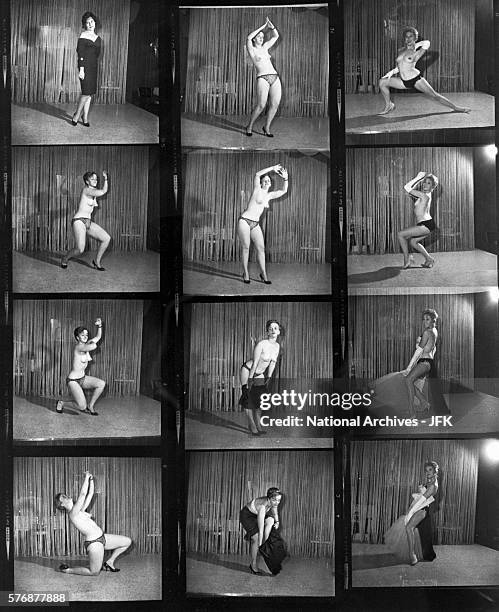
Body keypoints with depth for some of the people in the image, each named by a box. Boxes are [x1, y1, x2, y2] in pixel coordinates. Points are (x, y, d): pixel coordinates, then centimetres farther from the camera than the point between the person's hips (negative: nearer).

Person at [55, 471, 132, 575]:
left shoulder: (79, 510, 11)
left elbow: (90, 494, 13)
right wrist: (86, 477, -15)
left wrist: (91, 479, 4)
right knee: (94, 572, -1)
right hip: (94, 543, -9)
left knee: (127, 541, 11)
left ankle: (109, 563, 23)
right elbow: (83, 494, -24)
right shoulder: (72, 514, -16)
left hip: (101, 538, 9)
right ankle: (67, 570, 16)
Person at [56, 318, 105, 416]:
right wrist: (92, 343, -13)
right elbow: (94, 346, -36)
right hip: (73, 381, -9)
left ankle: (90, 406, 8)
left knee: (101, 384, -9)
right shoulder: (79, 347, -20)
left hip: (83, 378, 9)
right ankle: (62, 402, 9)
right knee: (82, 406, -19)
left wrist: (99, 326, -3)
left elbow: (98, 337, 14)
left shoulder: (86, 345, 5)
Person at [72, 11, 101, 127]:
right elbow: (81, 54, -11)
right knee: (87, 92, -11)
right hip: (85, 66, -6)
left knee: (89, 93, 6)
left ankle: (85, 117, 11)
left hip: (94, 67, 6)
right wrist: (81, 69, -17)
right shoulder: (83, 36, -5)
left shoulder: (98, 37, 13)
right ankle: (76, 115, 3)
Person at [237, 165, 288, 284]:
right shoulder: (257, 190, -3)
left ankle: (263, 274, 3)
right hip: (244, 221, -6)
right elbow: (257, 174, -17)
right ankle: (246, 273, 3)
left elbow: (284, 191, 16)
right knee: (245, 247, -4)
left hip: (255, 224, 6)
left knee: (261, 248, -1)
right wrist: (272, 168, -13)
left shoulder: (269, 195, 13)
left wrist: (285, 179, 2)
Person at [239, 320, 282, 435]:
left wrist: (268, 378, 3)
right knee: (249, 398, -7)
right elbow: (254, 363, -21)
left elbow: (272, 363, 4)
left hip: (259, 374, 7)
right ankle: (252, 425, -1)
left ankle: (258, 425, 9)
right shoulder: (261, 344, -23)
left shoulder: (277, 346, -2)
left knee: (259, 399, 3)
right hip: (247, 370, -7)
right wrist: (250, 380, -18)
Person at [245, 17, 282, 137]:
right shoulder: (251, 49, 4)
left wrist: (271, 26, 6)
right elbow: (248, 38, -15)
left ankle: (267, 128, 14)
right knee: (261, 106, -12)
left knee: (274, 105, -1)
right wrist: (263, 27, -10)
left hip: (275, 78, 6)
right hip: (262, 79, -6)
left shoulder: (264, 47, 20)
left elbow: (276, 36, 24)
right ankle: (249, 127, 7)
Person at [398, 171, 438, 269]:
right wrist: (421, 178, 16)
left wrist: (418, 177, -9)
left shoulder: (424, 195, -13)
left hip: (425, 225, -10)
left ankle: (407, 260, -5)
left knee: (400, 234, -9)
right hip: (426, 224, 10)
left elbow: (407, 187, -13)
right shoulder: (427, 195, 14)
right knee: (412, 242, 26)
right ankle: (429, 259, 29)